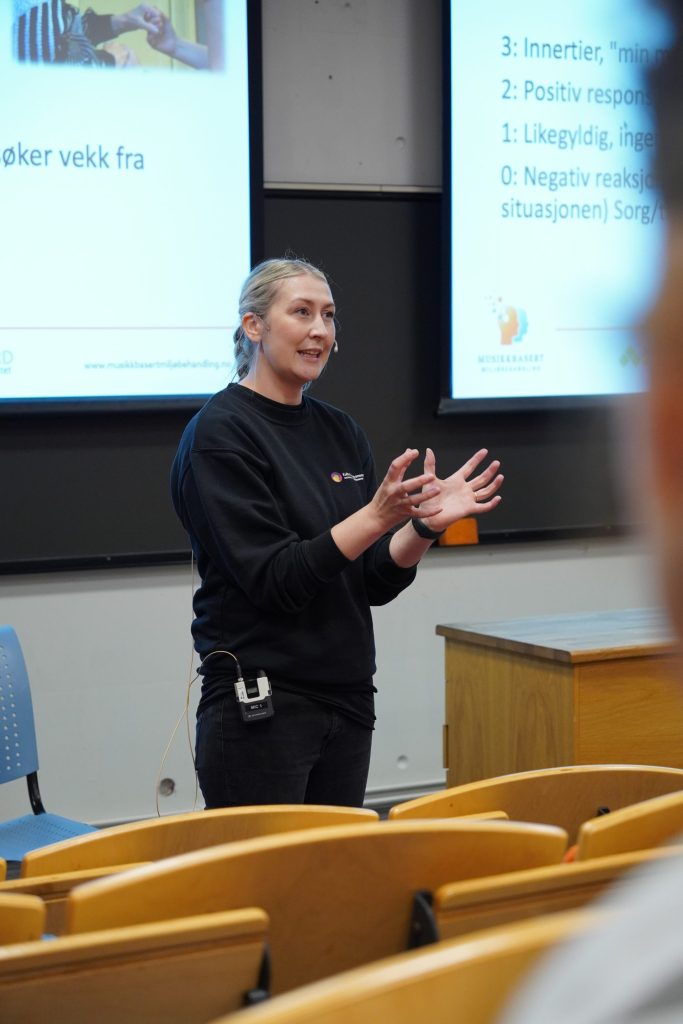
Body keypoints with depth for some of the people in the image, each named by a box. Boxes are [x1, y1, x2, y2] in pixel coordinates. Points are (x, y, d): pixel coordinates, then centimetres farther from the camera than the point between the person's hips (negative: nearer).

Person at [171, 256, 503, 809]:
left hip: (347, 699, 7)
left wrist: (426, 524, -10)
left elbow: (376, 580, 7)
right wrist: (377, 515, -26)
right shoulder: (220, 434, -10)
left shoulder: (340, 431, 10)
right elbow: (273, 578, -18)